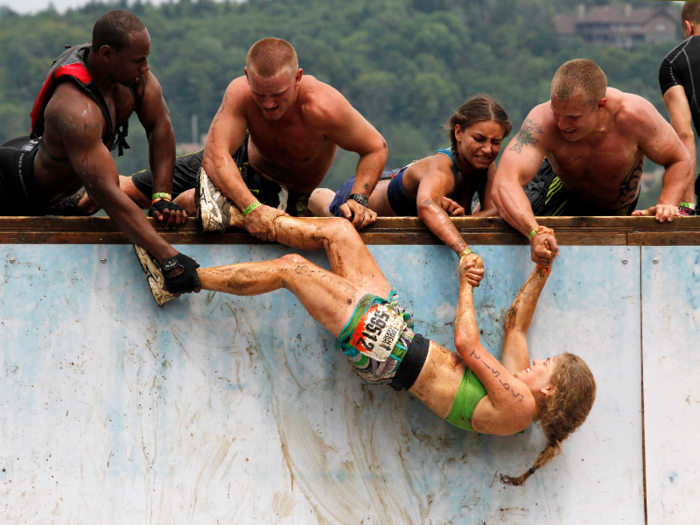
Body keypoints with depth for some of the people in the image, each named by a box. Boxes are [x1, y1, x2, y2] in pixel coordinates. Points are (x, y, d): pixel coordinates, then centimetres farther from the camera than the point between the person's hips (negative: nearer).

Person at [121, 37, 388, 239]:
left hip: (285, 194, -3)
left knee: (191, 200, -29)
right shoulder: (240, 93, -31)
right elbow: (215, 156, -39)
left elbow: (376, 148, -22)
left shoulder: (322, 107, -36)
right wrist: (250, 207, -55)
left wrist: (358, 199, -38)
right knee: (130, 192, 0)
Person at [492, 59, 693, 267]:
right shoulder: (543, 122, -44)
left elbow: (680, 161, -24)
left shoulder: (633, 115, -41)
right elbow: (504, 184, -54)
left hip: (619, 208, 1)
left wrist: (667, 203, -44)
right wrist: (534, 232, -72)